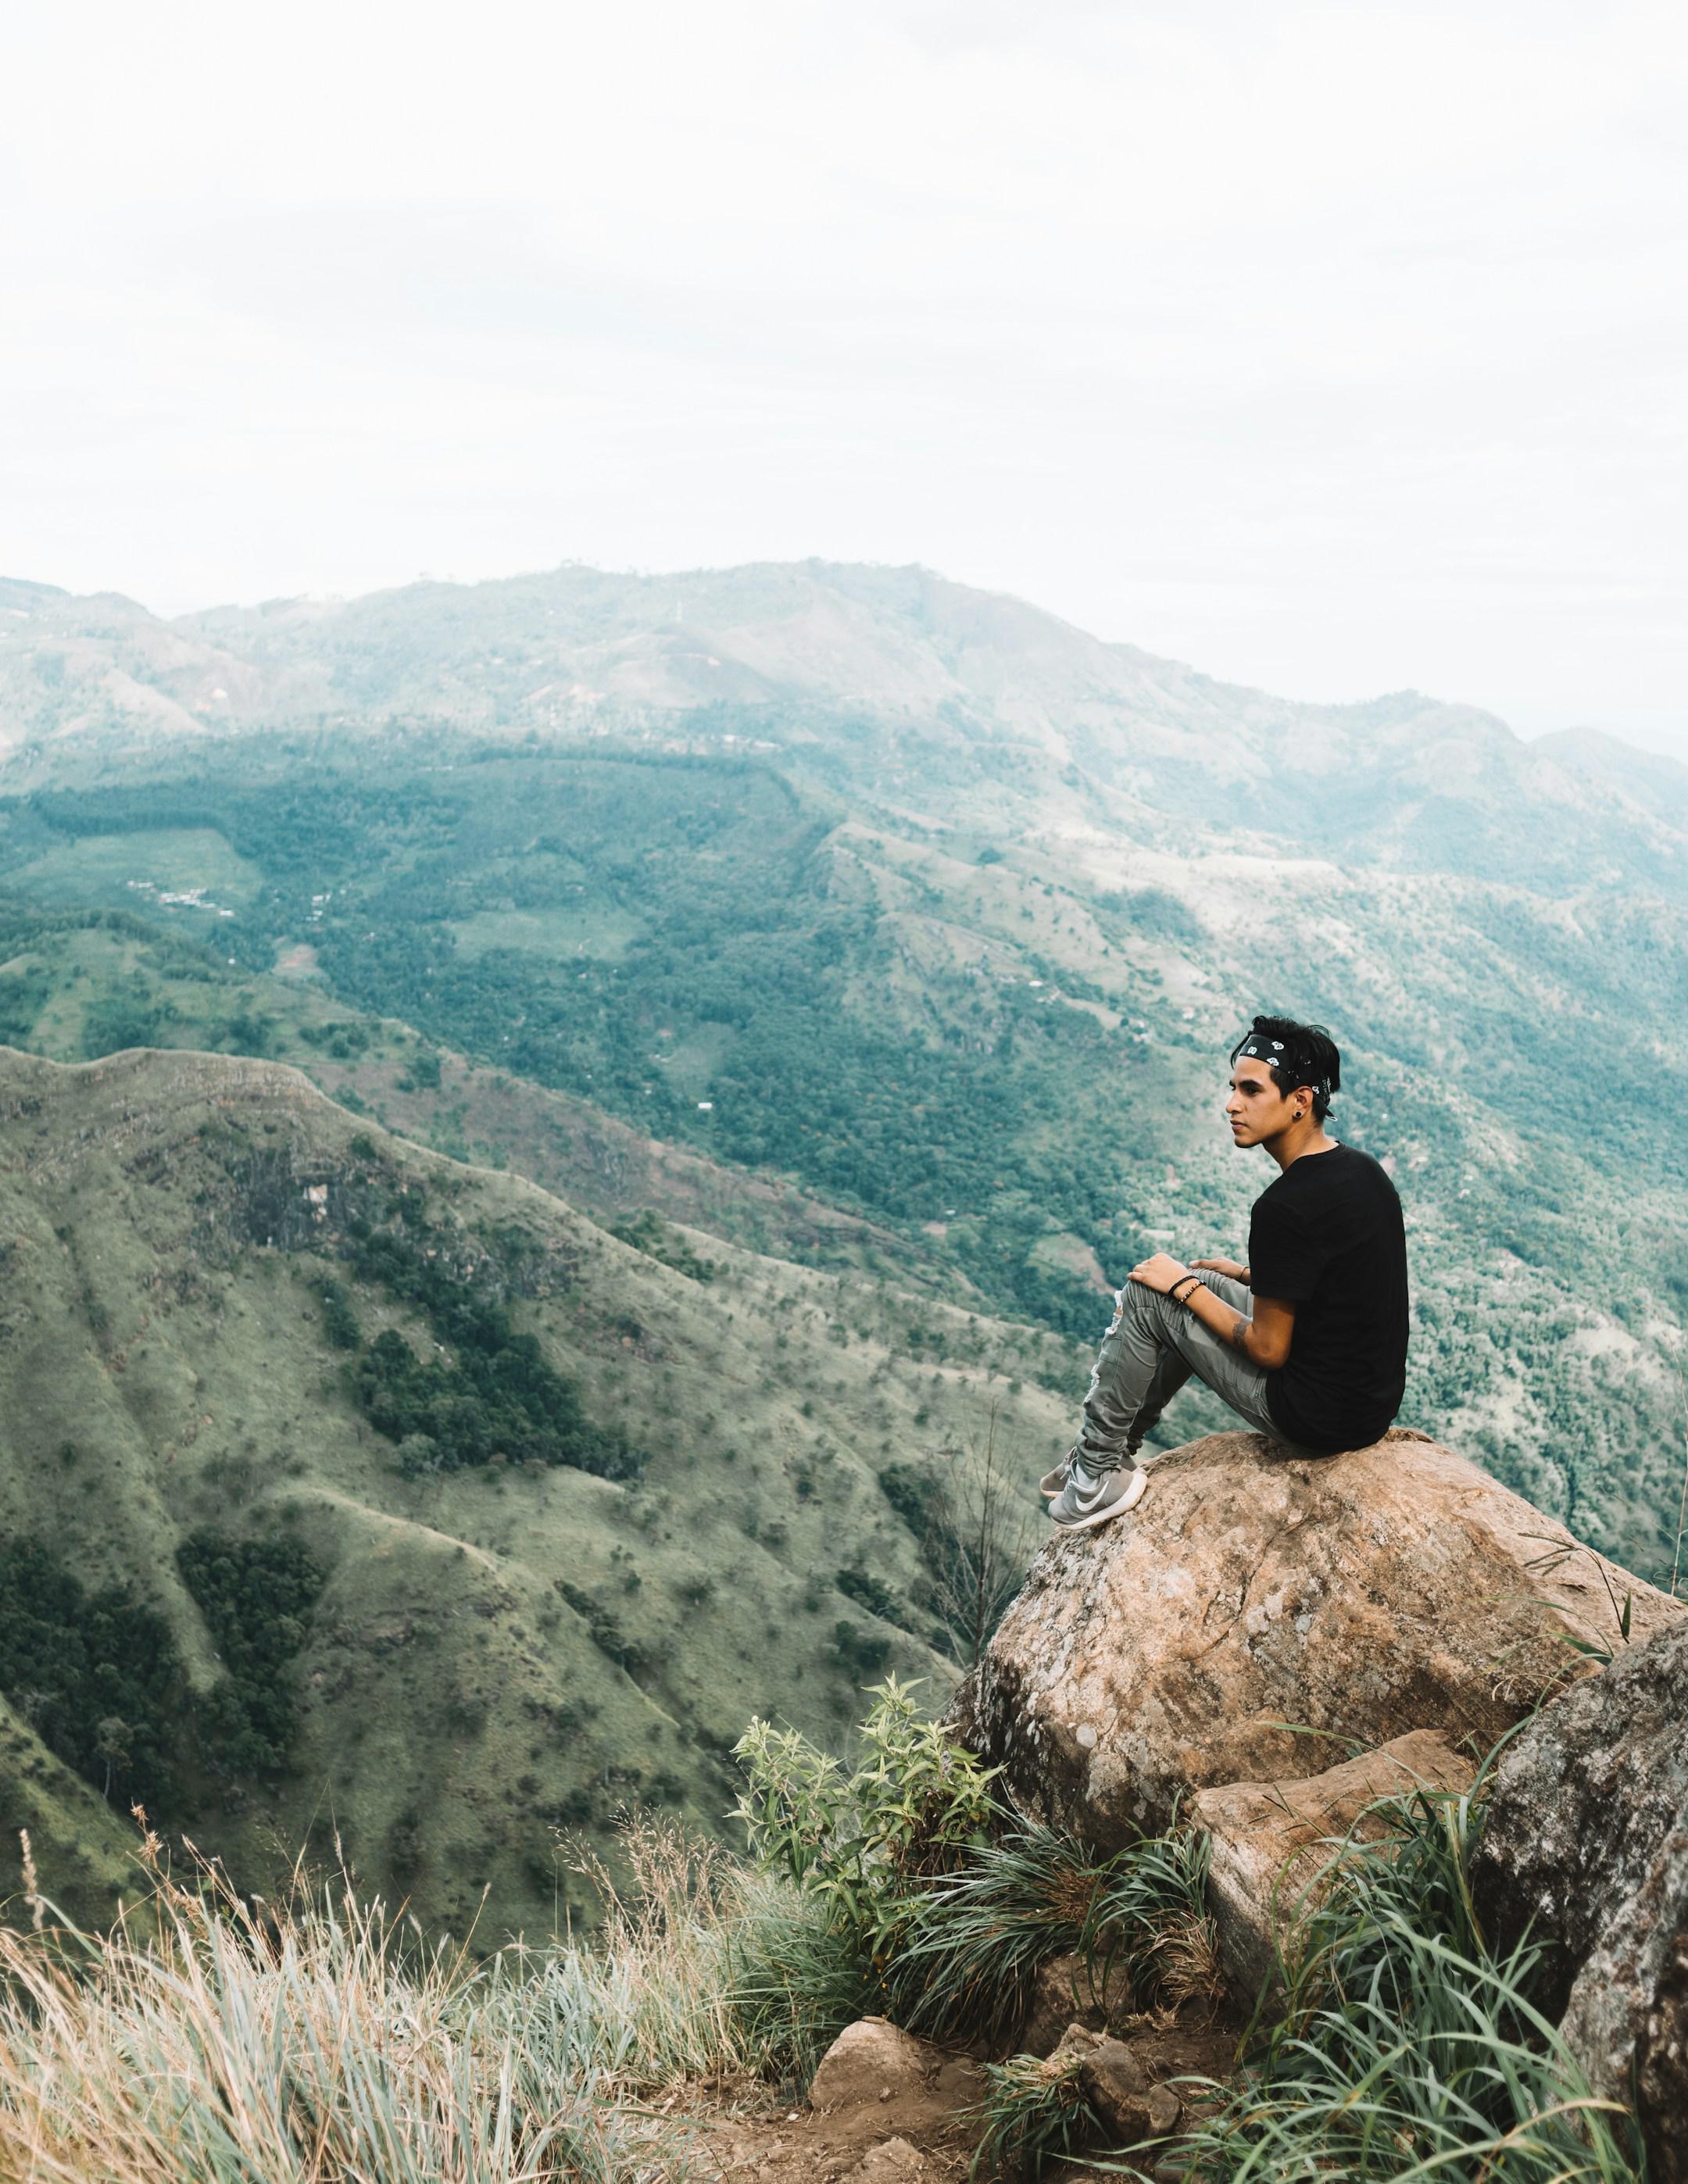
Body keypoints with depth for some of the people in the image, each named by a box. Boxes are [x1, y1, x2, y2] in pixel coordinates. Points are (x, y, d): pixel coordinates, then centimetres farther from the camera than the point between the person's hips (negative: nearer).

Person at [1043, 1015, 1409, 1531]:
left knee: (1146, 1295, -2)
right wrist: (1249, 1275, 20)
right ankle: (1114, 1448, 31)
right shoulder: (1363, 1169, 3)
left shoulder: (1285, 1207, -26)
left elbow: (1269, 1350, -20)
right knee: (1201, 1286, 22)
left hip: (1316, 1419, -9)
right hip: (1375, 1401, 9)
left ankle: (1096, 1476, 12)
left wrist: (1183, 1286, -8)